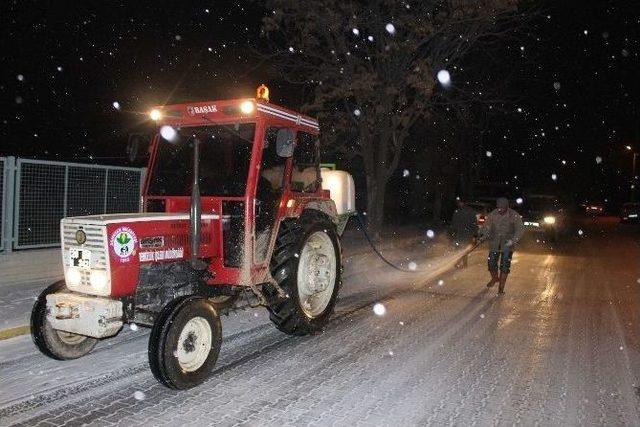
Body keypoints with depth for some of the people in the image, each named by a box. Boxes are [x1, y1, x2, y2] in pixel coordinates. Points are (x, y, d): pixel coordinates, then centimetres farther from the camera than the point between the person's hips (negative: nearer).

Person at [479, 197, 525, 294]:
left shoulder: (514, 215, -11)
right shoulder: (493, 214, -3)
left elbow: (520, 229, -14)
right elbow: (487, 225, -3)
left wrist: (513, 240, -28)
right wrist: (484, 235, -22)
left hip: (507, 244, -3)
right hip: (494, 243, 3)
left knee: (505, 265, -5)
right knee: (491, 262, 6)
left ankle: (501, 287, 4)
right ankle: (495, 278, 37)